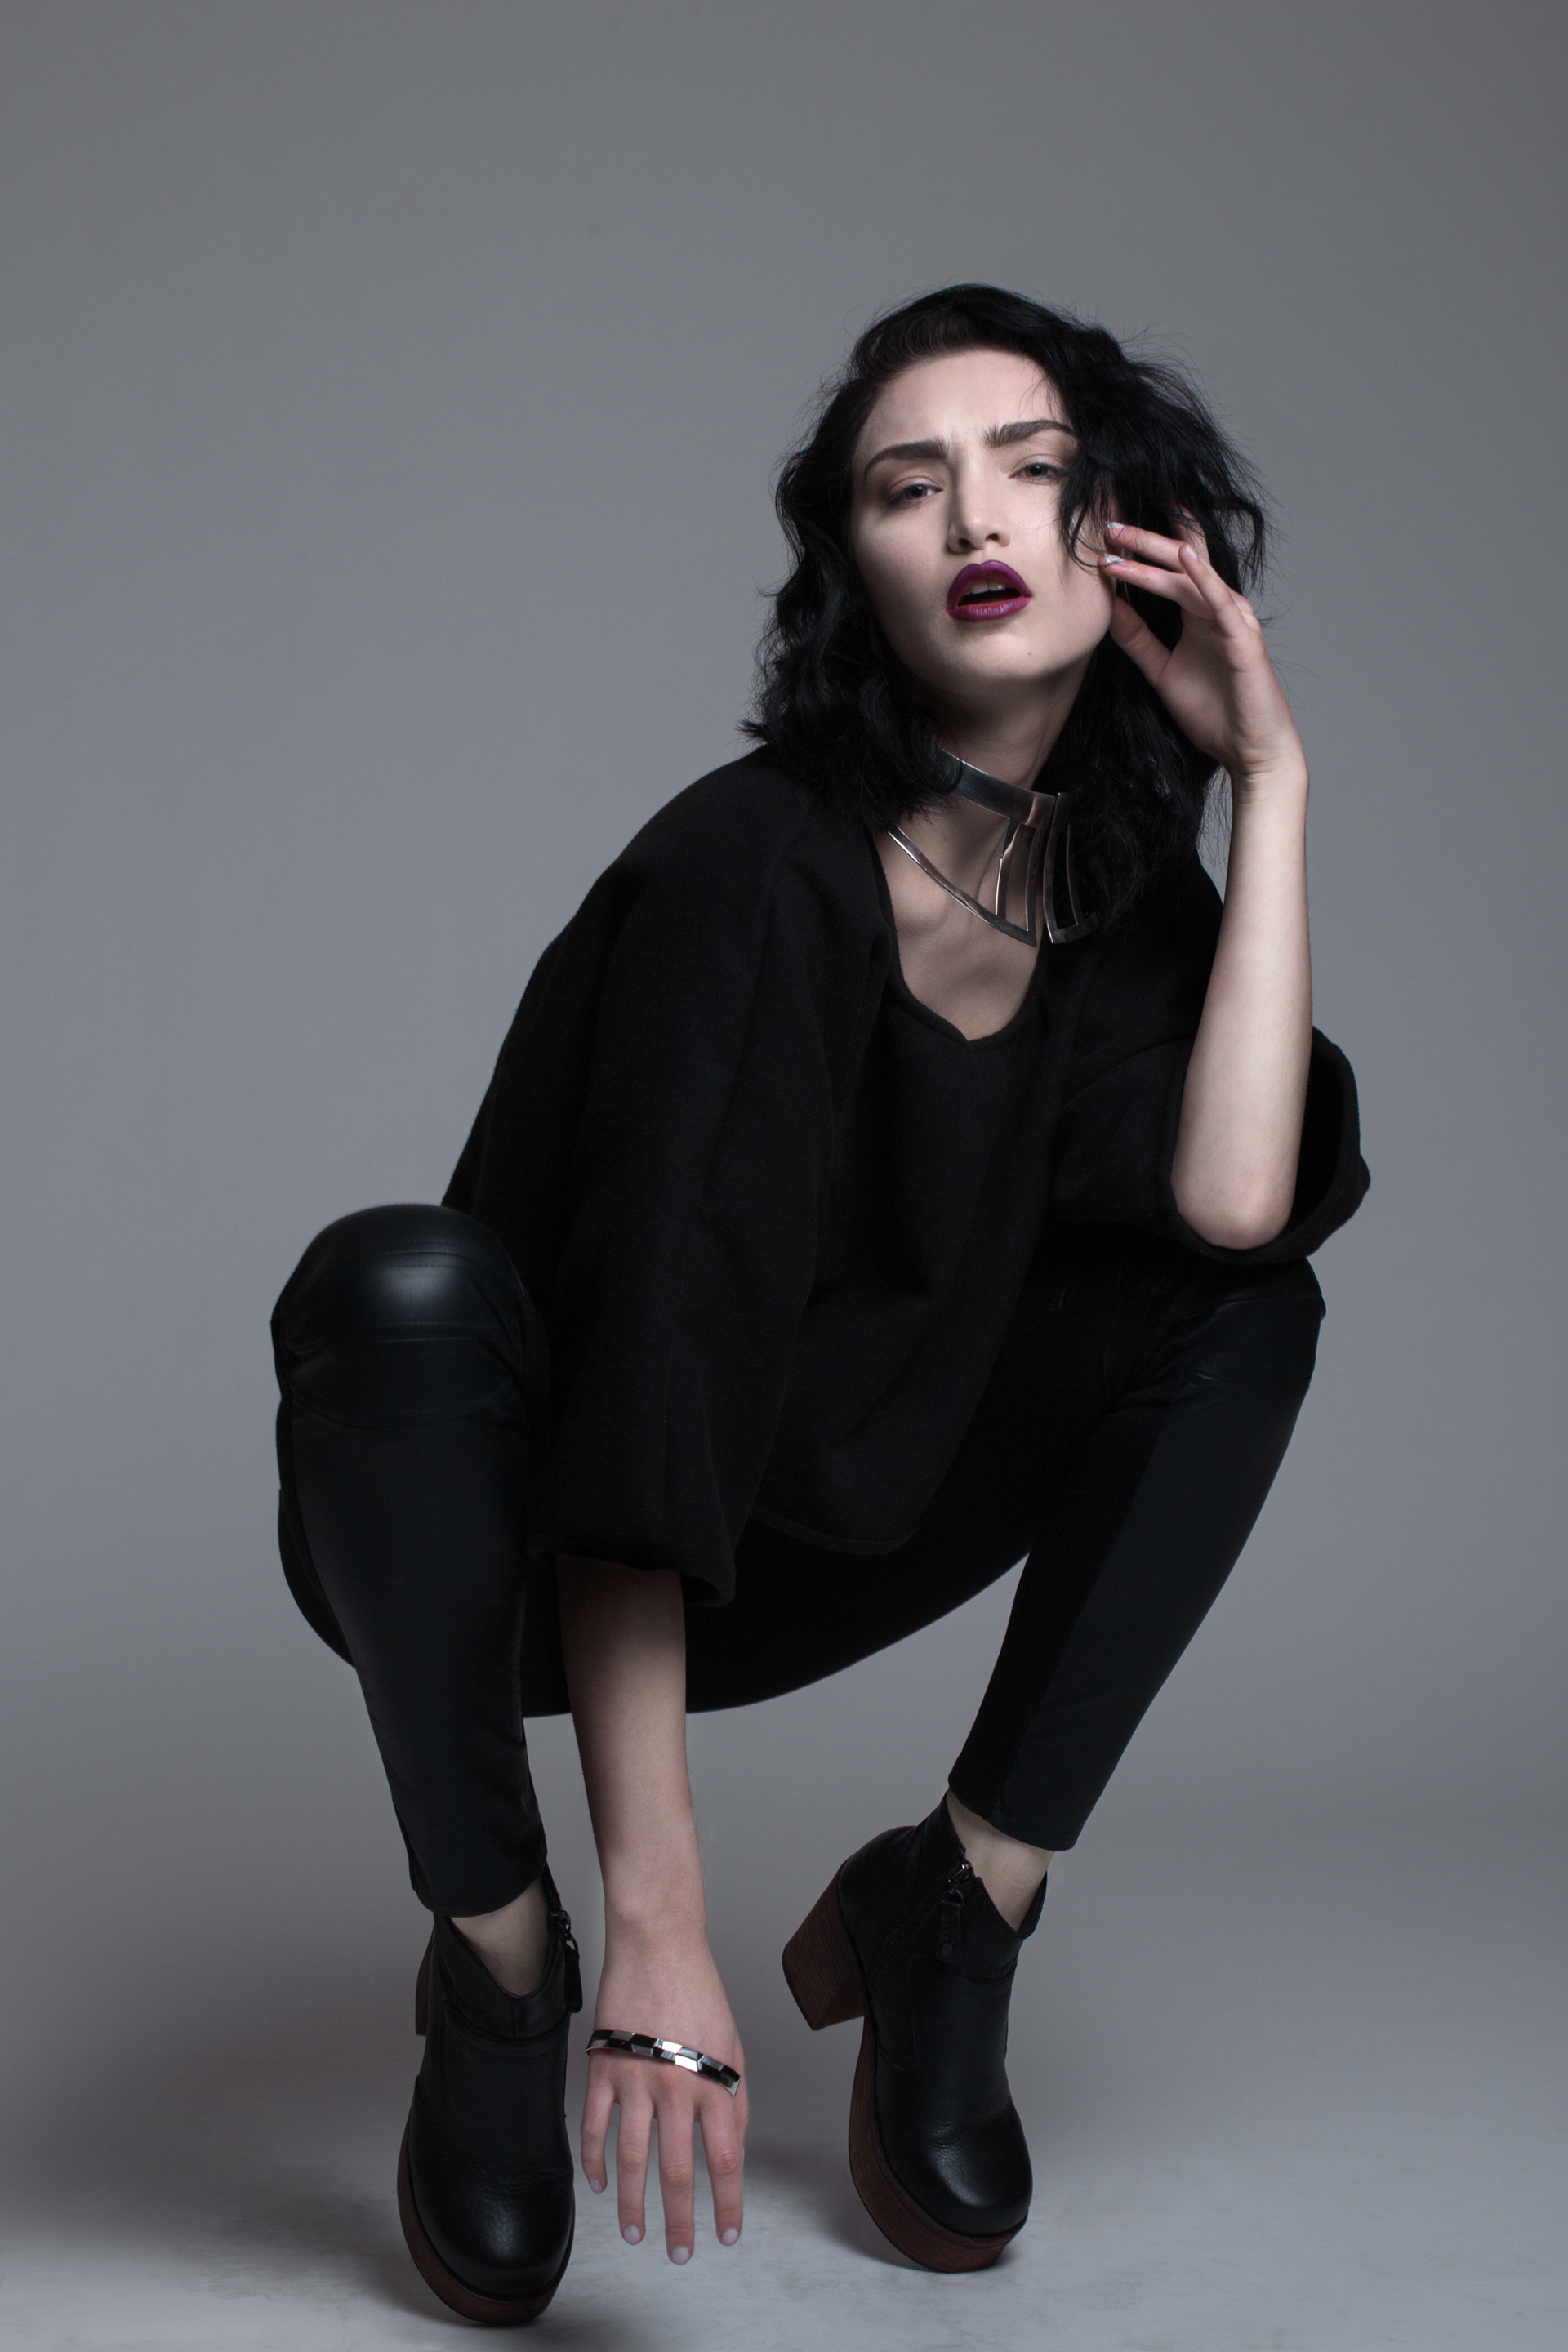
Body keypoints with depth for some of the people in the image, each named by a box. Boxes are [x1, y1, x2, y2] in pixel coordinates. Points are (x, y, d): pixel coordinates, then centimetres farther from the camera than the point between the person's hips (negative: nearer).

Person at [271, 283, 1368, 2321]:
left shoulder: (1128, 891, -4)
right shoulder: (753, 868, -24)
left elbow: (1230, 1197, -25)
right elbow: (659, 1356, -32)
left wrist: (1270, 777, -19)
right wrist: (660, 1924, -36)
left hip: (799, 1539, 5)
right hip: (530, 1549, -5)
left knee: (1249, 1306, -11)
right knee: (405, 1287, -36)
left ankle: (956, 1914, -8)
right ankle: (499, 1957, -14)